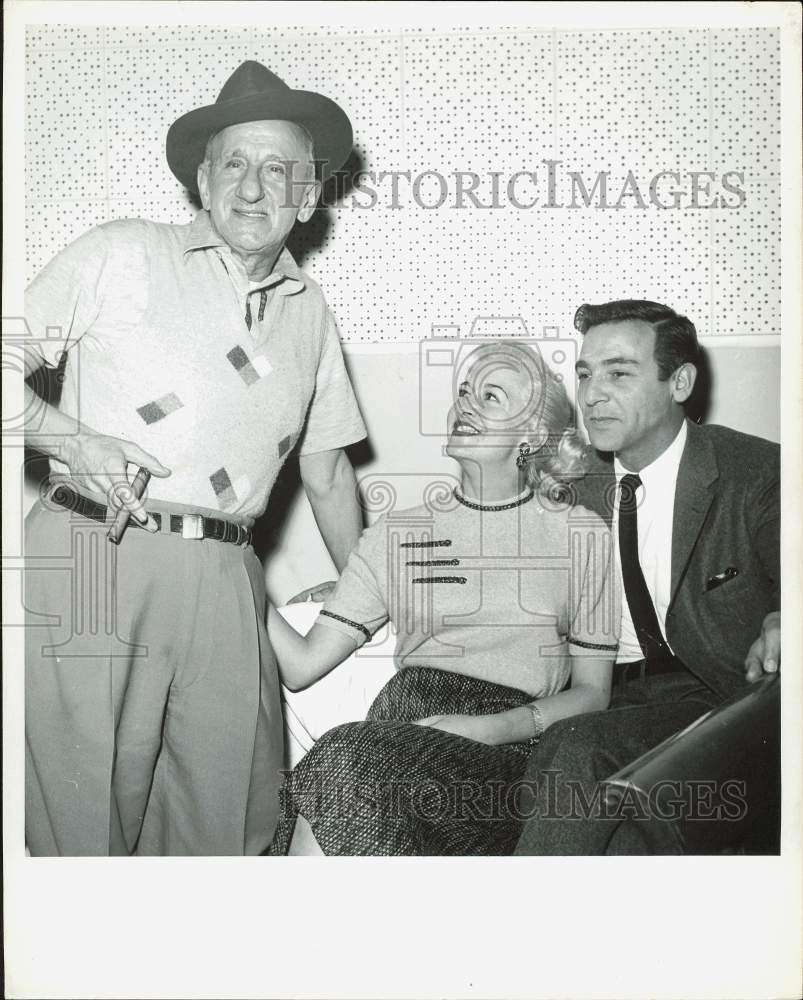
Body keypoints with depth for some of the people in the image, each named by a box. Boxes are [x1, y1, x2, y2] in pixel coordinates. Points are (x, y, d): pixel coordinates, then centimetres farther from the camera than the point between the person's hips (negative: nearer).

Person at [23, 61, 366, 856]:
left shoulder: (309, 310, 16)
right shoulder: (123, 254, 4)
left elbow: (326, 473, 21)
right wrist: (66, 438, -15)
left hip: (222, 578, 4)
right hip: (93, 553, -4)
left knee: (229, 818, 6)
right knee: (85, 816, 0)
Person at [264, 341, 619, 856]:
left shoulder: (582, 535, 12)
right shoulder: (397, 534, 16)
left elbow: (592, 692, 8)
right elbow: (303, 664, 9)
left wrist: (495, 726, -9)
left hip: (509, 746, -2)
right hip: (403, 727, 3)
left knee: (350, 764, -31)